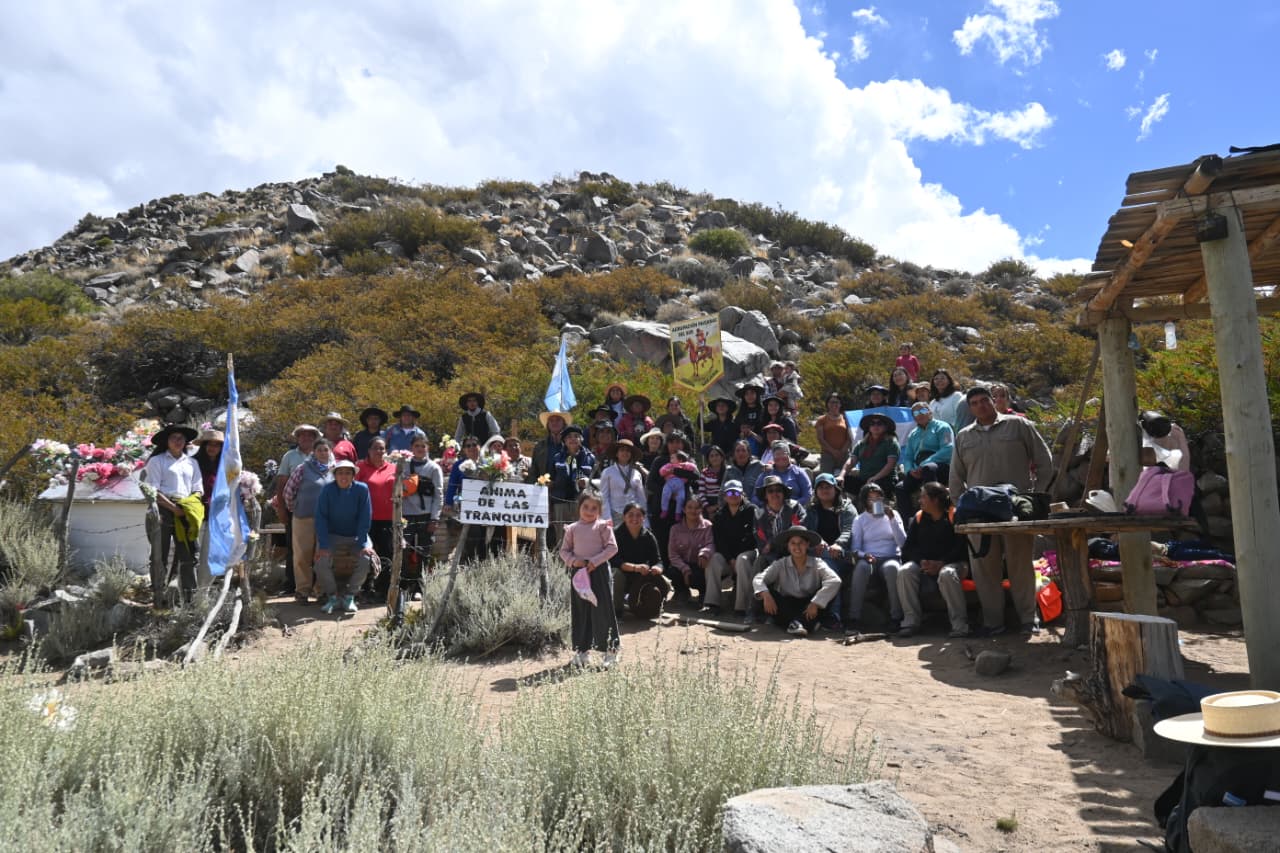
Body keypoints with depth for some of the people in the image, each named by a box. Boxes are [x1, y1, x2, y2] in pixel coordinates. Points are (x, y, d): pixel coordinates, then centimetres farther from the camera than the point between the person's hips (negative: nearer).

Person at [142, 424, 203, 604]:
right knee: (160, 556, 0)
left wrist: (189, 506, -3)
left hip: (186, 512, 4)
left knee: (189, 555, 2)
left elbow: (198, 490, 17)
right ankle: (159, 598, 3)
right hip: (163, 510, -4)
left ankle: (190, 598, 6)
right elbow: (153, 491, -5)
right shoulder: (157, 461, 4)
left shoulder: (191, 462, 19)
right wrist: (173, 508, -15)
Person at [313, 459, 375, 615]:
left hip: (356, 536, 0)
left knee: (366, 559, -25)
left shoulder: (362, 489, -12)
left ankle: (349, 596, -5)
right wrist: (323, 545, -22)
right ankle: (332, 597, -3)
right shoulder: (327, 490, -12)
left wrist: (362, 544, -18)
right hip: (332, 535, 0)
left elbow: (365, 519, -11)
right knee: (321, 561, -25)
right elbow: (321, 518, -12)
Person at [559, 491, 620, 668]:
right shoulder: (572, 529, 8)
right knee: (579, 612, 9)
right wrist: (572, 560, -9)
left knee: (603, 610, -2)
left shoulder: (602, 526, -2)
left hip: (599, 571, -3)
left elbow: (612, 547, -7)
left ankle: (611, 650, 9)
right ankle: (582, 650, 20)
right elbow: (564, 550, 11)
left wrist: (595, 561, -15)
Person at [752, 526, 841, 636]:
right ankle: (809, 624, -29)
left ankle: (799, 622, -33)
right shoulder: (780, 564, -1)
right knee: (767, 591, -23)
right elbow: (758, 579, -10)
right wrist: (765, 594, -32)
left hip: (808, 609, -1)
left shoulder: (817, 563, -5)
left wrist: (815, 603, -30)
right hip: (787, 606, 1)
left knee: (833, 589, -22)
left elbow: (835, 581, -22)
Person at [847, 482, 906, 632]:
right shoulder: (859, 520, 14)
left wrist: (891, 518, -7)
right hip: (868, 558, 0)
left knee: (892, 568, -37)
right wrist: (863, 555, -18)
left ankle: (896, 617, -30)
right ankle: (853, 617, -35)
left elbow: (903, 542, 1)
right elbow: (854, 548, 5)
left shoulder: (893, 515, 13)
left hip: (891, 557, 0)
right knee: (861, 566, -36)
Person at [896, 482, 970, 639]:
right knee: (904, 571, -24)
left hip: (952, 563, -4)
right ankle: (911, 621, -23)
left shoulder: (954, 516, -4)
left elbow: (962, 546, -13)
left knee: (947, 574, -38)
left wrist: (941, 564, -23)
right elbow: (908, 548, 6)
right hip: (923, 565, 5)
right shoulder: (918, 518, 11)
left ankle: (960, 624, -31)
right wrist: (921, 561, -14)